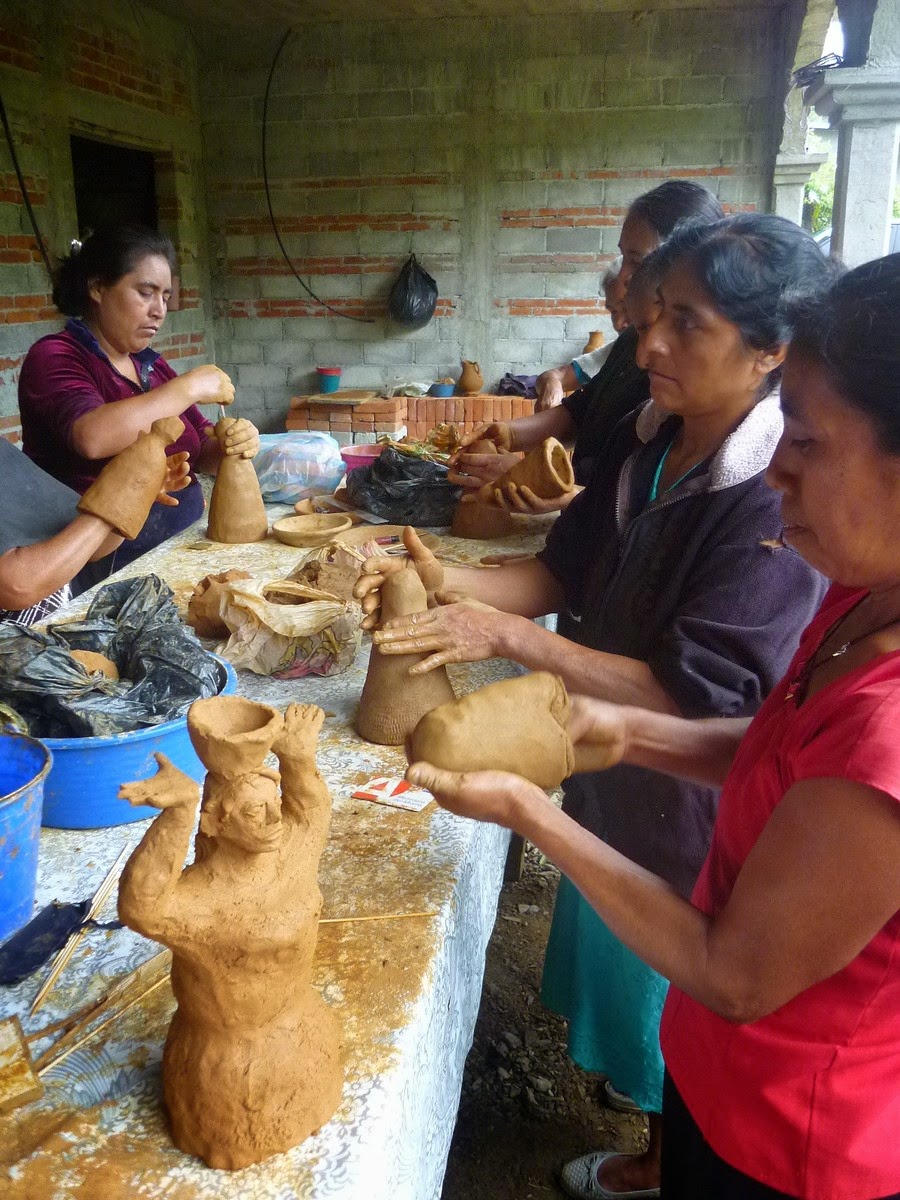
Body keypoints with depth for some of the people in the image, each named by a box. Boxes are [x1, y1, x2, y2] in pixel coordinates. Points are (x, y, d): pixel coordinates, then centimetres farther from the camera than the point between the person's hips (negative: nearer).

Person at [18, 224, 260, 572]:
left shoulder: (152, 365, 15)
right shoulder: (54, 357, -6)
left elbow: (201, 453, 14)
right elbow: (92, 437, -26)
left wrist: (235, 443, -10)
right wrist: (188, 388, -18)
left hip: (183, 541, 7)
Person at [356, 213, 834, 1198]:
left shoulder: (781, 505, -28)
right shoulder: (646, 440, -5)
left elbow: (691, 699, -28)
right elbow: (567, 570, 3)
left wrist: (507, 636, -30)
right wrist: (451, 583, -14)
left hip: (692, 816, -8)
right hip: (612, 785, 8)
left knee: (676, 1029, 17)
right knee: (622, 989, 27)